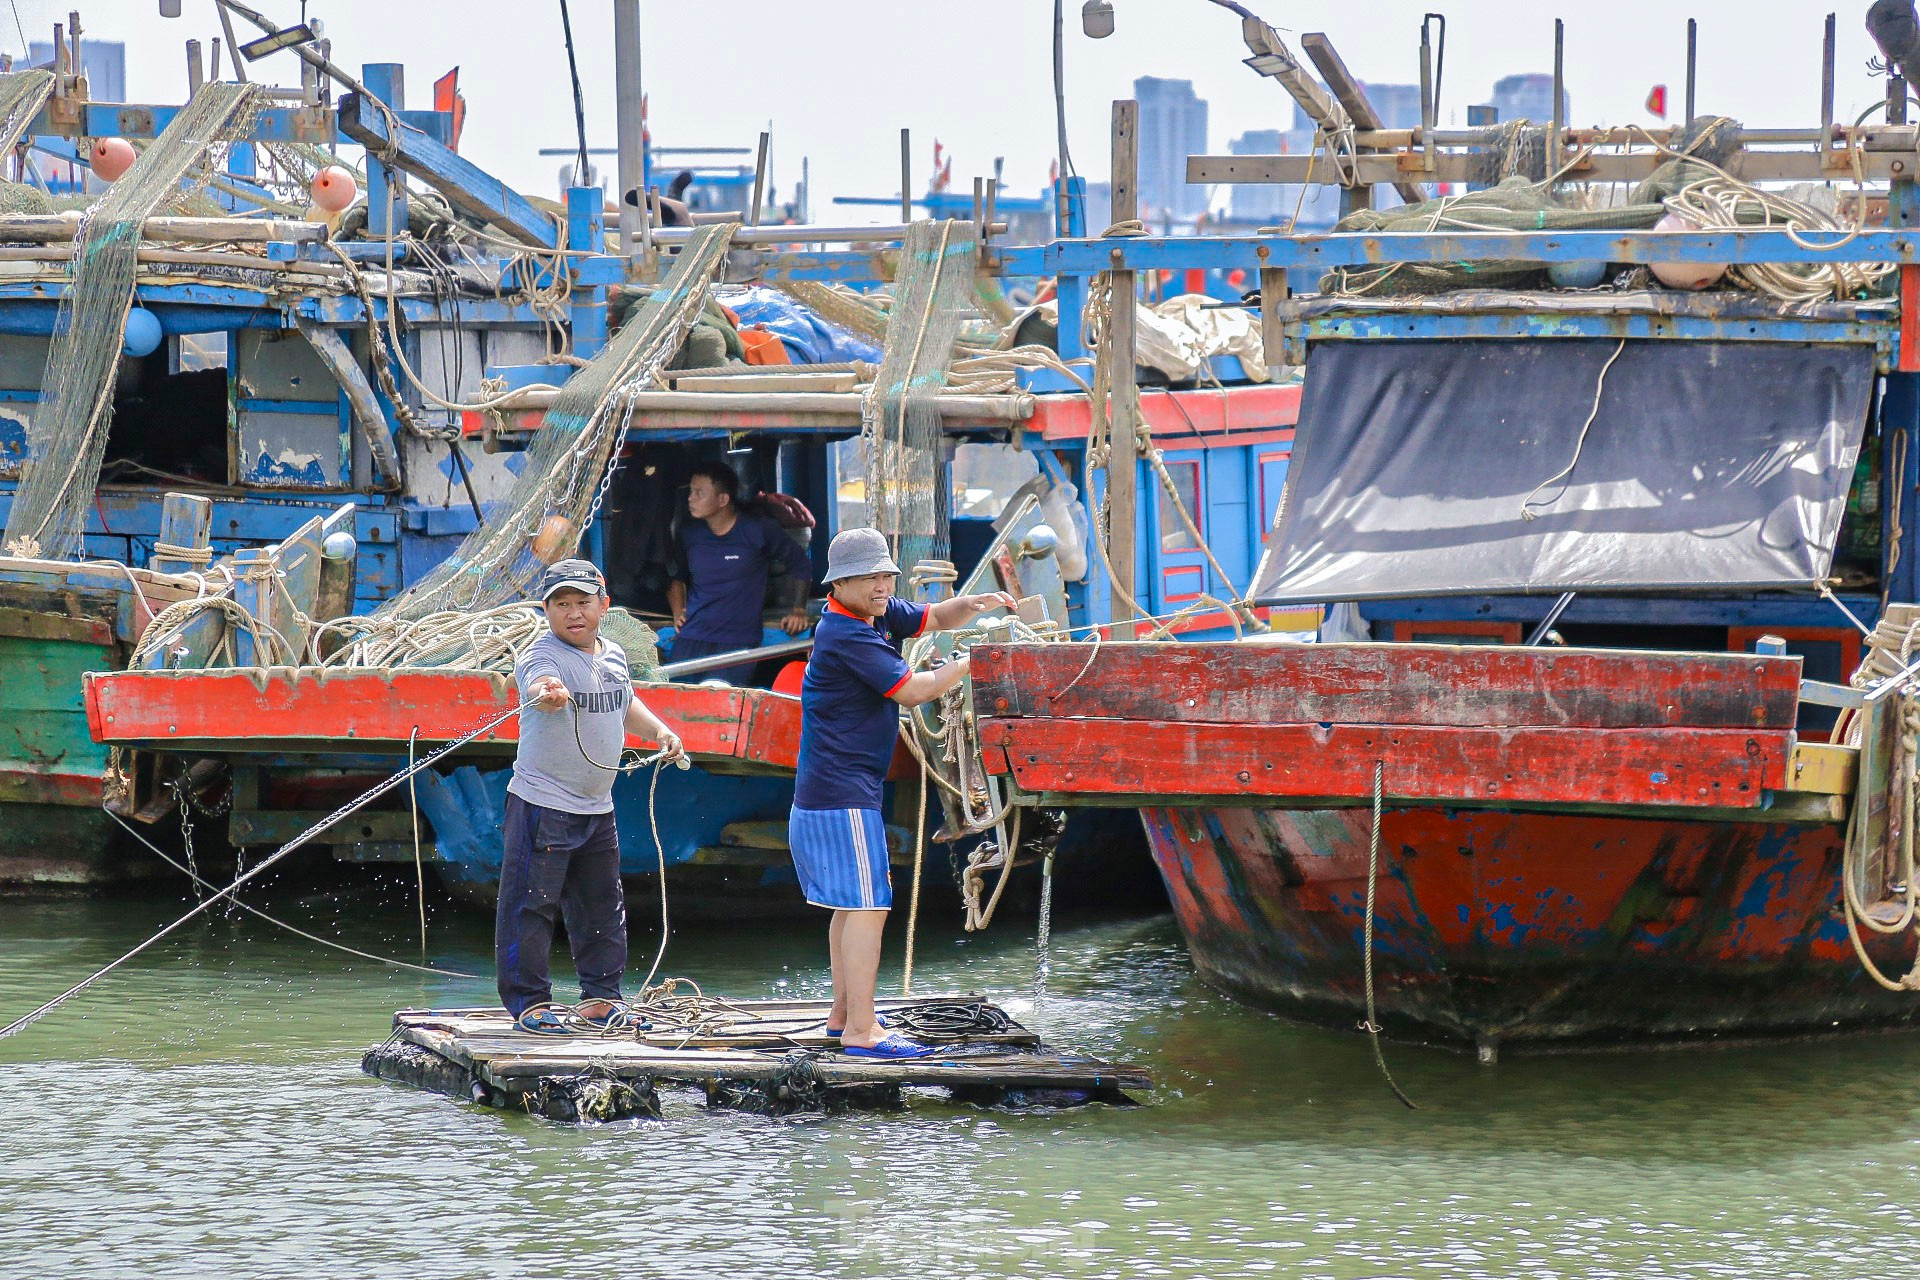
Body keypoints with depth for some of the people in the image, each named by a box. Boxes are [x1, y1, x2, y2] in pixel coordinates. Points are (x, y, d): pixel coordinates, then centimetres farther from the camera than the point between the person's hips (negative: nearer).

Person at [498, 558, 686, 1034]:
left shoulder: (613, 656, 9)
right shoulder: (542, 656, -16)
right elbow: (539, 683, -41)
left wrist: (658, 729, 13)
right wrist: (549, 692, -63)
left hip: (597, 807, 8)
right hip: (542, 803, -8)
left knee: (602, 905, 15)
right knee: (531, 904, -6)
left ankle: (600, 998, 26)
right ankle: (528, 1003, 1)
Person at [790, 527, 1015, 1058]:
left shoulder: (877, 615, 10)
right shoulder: (847, 636, -19)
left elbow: (933, 617, 20)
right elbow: (911, 690, -18)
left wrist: (974, 605, -1)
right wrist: (971, 662, -7)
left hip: (824, 792, 11)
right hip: (843, 795, -11)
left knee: (853, 903, 19)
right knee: (867, 906, -13)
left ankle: (844, 1014, 28)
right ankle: (860, 1030, -16)